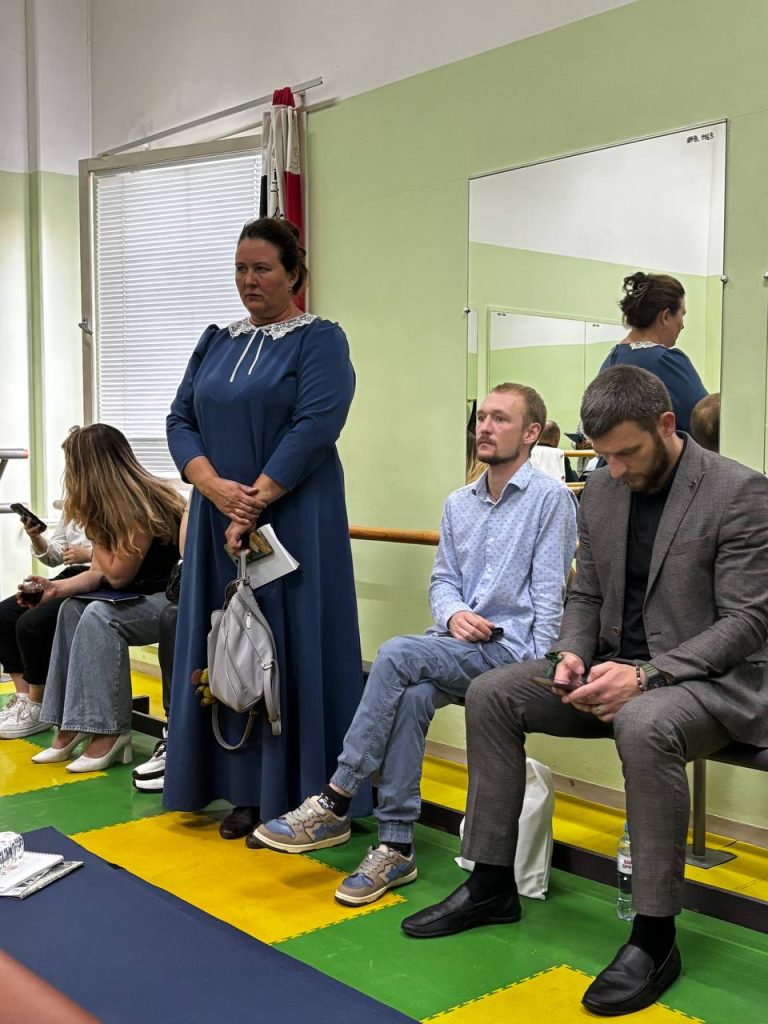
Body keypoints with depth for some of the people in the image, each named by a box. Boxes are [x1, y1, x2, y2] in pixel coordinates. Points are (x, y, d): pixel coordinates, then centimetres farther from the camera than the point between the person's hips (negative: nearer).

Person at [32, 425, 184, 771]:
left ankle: (108, 732, -20)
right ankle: (72, 726, -4)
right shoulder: (112, 504, 6)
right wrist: (58, 587, -6)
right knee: (72, 608, -3)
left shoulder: (143, 506, -21)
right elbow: (101, 572, 6)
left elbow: (118, 574, -17)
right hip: (144, 595, 10)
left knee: (100, 615, -26)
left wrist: (91, 528, -8)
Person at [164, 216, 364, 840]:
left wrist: (256, 503, -18)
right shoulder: (217, 342, 14)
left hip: (294, 521, -5)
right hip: (221, 521, 6)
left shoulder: (320, 340, -3)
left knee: (291, 649, -3)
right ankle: (247, 793, 17)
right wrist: (216, 488, -11)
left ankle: (300, 799, 7)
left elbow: (314, 428, -14)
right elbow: (181, 420, 7)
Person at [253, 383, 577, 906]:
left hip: (509, 648, -6)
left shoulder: (550, 499, -4)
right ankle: (396, 848, -20)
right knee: (412, 697, -27)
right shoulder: (458, 504, 18)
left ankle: (335, 804, -20)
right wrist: (453, 614, -6)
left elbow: (548, 597, -8)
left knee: (397, 655, -28)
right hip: (456, 645, 6)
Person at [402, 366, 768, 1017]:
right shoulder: (602, 489, 6)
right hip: (619, 669, 7)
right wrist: (572, 653, -9)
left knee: (644, 725, -39)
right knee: (491, 694, -7)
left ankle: (654, 937, -22)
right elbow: (586, 595, 13)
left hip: (712, 678, -7)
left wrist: (648, 675, -28)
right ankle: (492, 884, 4)